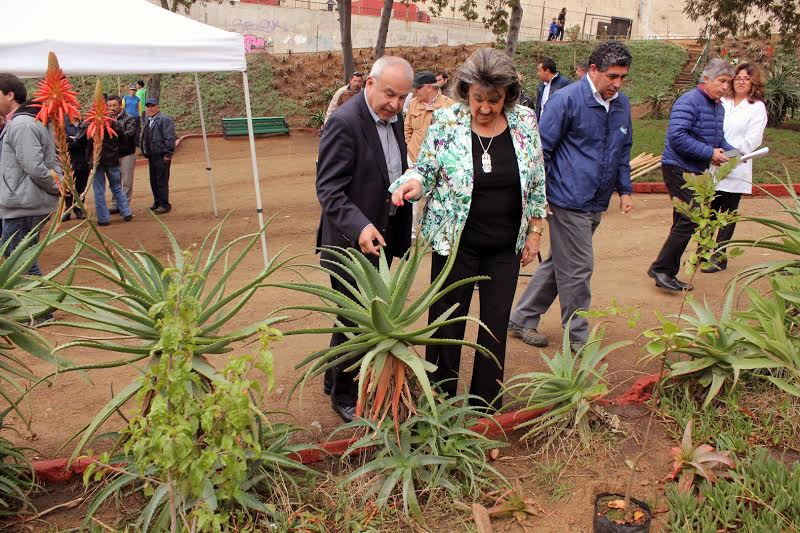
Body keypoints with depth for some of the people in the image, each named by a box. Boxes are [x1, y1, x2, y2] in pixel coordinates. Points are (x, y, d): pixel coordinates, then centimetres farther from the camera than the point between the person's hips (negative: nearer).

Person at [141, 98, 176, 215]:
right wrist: (145, 152, 19)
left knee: (162, 181, -7)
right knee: (153, 181, 14)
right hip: (151, 156, 9)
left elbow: (170, 138, -17)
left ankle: (164, 204, -1)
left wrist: (168, 154, -21)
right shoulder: (148, 121, 20)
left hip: (162, 156, -9)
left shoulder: (165, 120, -10)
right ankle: (157, 202, 24)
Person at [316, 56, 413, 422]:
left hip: (383, 236, 8)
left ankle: (336, 380, 39)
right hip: (352, 241, -8)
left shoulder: (393, 119, 8)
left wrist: (402, 234, 14)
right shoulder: (344, 123, -19)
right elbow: (329, 190, -22)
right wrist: (359, 228, -36)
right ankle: (343, 395, 24)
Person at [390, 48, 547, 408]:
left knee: (496, 327, 12)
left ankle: (485, 406, 32)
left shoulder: (525, 122, -3)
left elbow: (536, 181, 6)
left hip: (506, 247, 3)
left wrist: (535, 230, 6)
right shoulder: (446, 121, -10)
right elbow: (426, 169, -3)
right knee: (447, 325, 9)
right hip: (455, 243, -2)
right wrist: (412, 183, -26)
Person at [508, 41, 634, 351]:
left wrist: (624, 190, 18)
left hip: (596, 206, 8)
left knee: (558, 264, 15)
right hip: (569, 202, -8)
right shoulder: (567, 99, -10)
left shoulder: (622, 104, 12)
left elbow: (623, 151, 23)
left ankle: (522, 319, 28)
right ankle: (578, 337, 16)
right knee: (578, 269, -1)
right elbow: (542, 147, -10)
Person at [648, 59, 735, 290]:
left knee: (684, 221, 11)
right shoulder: (689, 102, -15)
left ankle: (668, 274, 18)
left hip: (695, 171, 10)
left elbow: (718, 139, 24)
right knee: (690, 219, -15)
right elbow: (676, 136, -25)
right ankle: (661, 269, -6)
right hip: (678, 168, -10)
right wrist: (710, 153, -23)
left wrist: (731, 151, 3)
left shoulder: (718, 107, 15)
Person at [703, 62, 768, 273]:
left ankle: (719, 256, 12)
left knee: (728, 214, 4)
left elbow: (752, 140, -8)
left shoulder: (757, 108, 0)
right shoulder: (722, 102, 11)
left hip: (735, 170, -3)